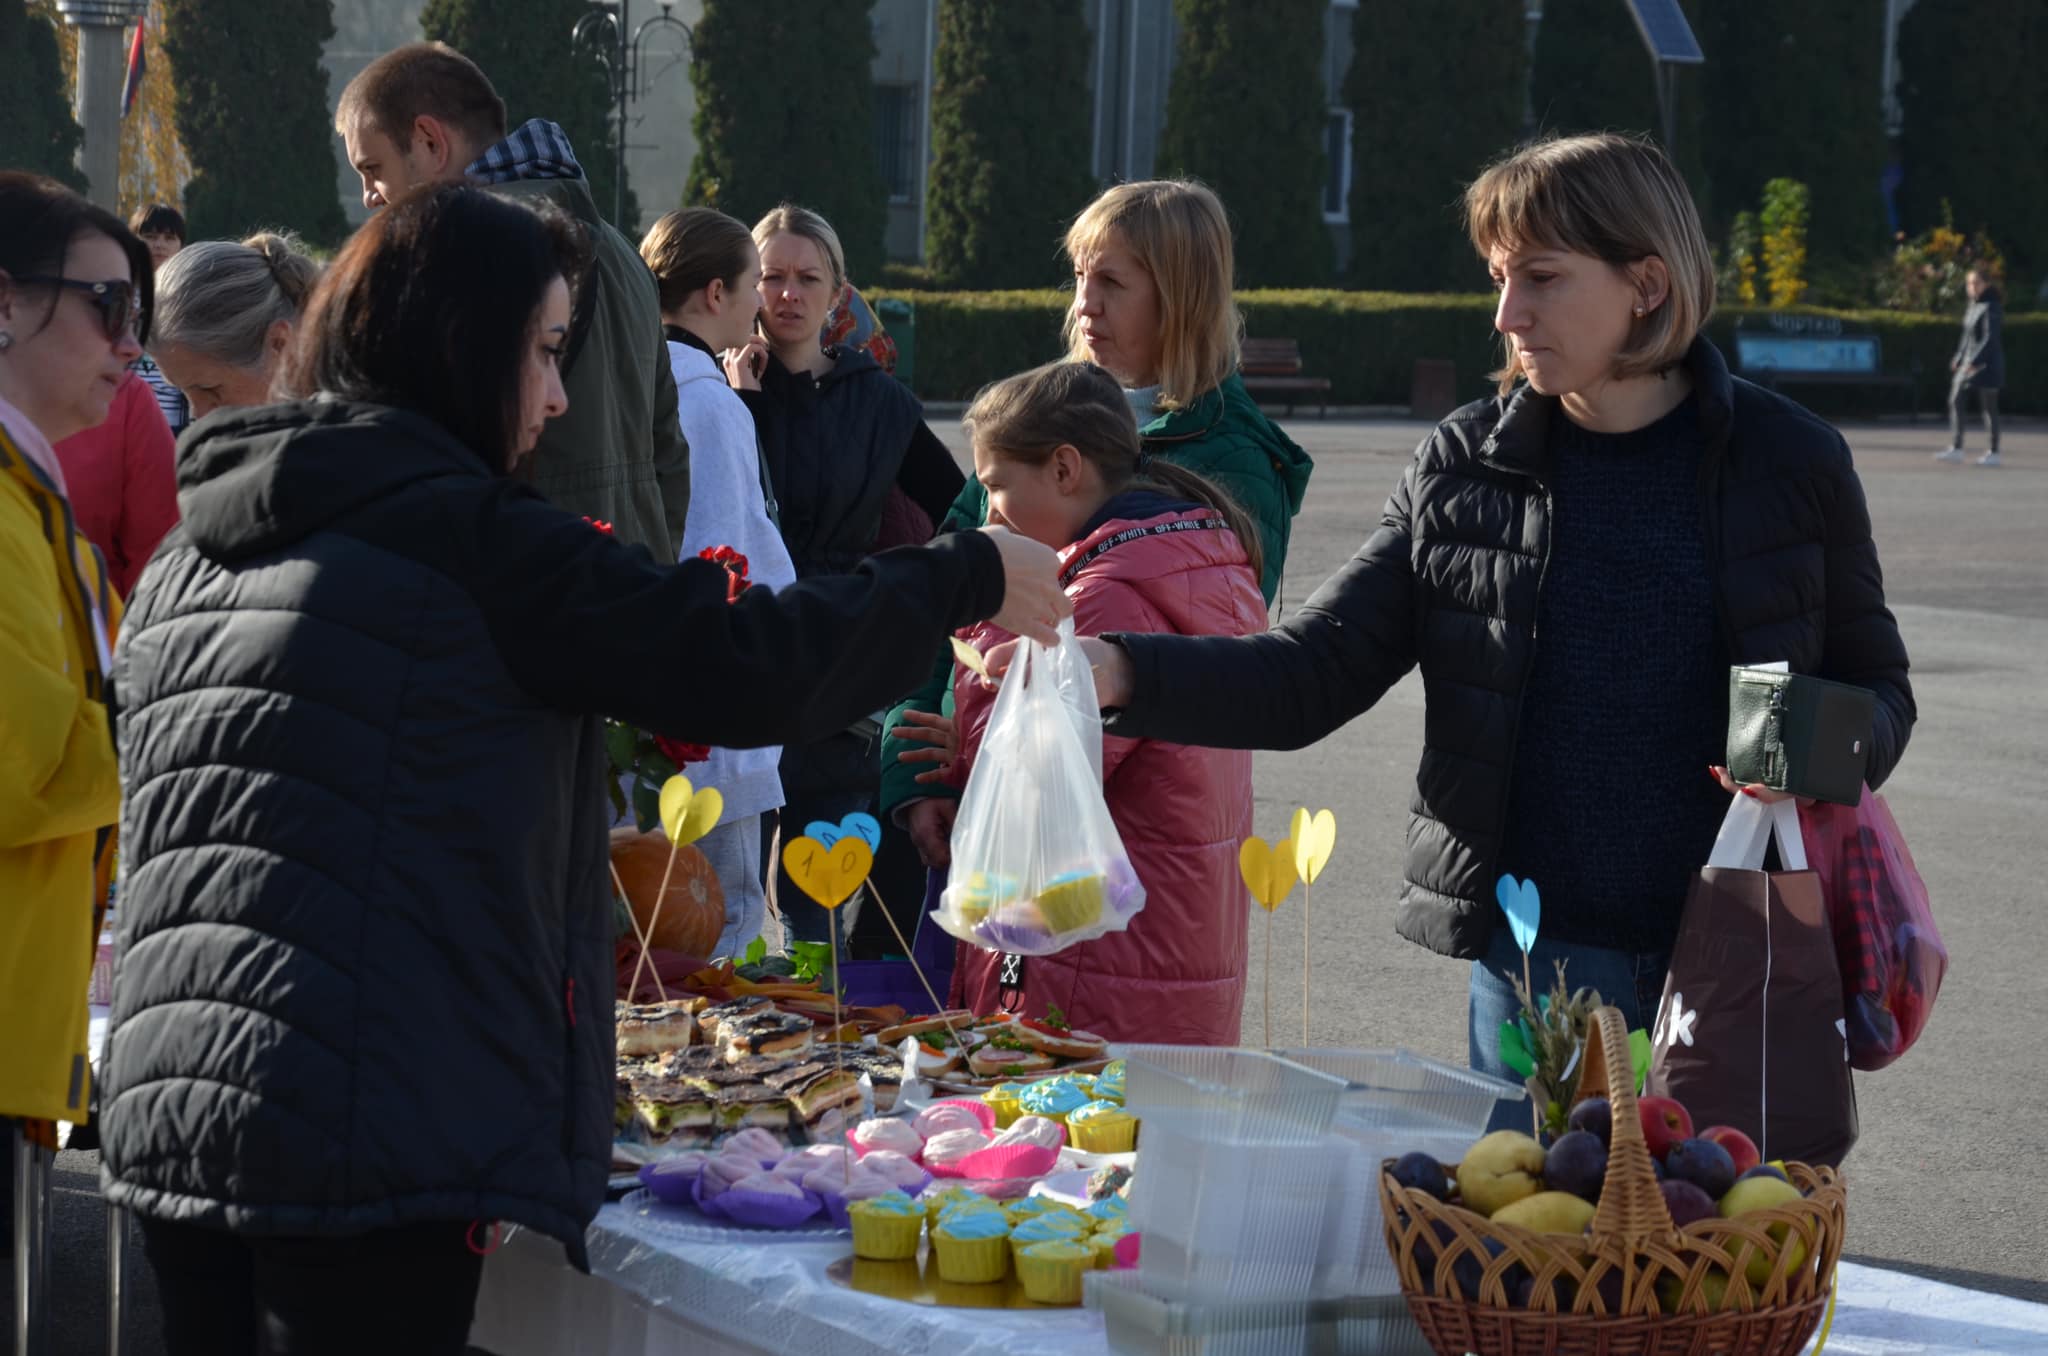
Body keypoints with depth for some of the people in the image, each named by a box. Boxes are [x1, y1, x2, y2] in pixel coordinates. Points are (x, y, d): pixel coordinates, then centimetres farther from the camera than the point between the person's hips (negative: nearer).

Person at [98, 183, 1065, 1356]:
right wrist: (973, 578, 4)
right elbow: (748, 670, -10)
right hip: (369, 1146, -8)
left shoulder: (187, 558, 16)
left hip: (163, 1118, 8)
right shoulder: (467, 536, -8)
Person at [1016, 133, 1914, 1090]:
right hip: (1536, 961, 2)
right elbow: (1314, 671, -1)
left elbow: (1878, 688, 8)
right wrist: (1116, 670, -17)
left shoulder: (1788, 462, -1)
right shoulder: (1466, 466, 3)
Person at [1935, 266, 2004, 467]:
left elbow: (1990, 338, -21)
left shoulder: (1991, 308, -15)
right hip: (1969, 361, 9)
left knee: (1989, 407, -1)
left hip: (1986, 363, -9)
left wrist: (1975, 361, -26)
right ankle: (1956, 448, 10)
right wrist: (1959, 358, 20)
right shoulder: (1972, 306, 11)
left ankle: (1993, 452, 6)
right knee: (1955, 400, 5)